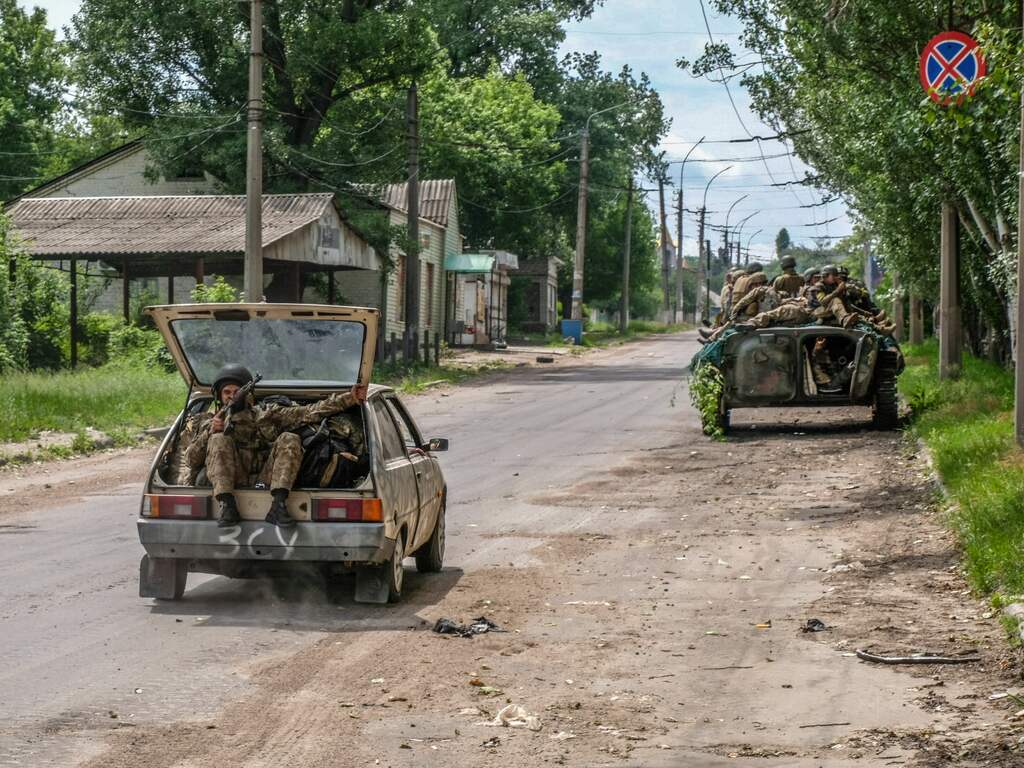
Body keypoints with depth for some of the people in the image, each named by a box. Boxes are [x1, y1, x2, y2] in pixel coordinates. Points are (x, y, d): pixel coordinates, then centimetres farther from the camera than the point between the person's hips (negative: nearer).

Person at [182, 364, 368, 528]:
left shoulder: (267, 414, 23)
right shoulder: (204, 422, 22)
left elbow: (309, 412, 14)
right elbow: (191, 461, 10)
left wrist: (350, 399, 4)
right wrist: (209, 432, -6)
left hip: (265, 480, 1)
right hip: (229, 484, -1)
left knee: (289, 440, -20)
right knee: (219, 440, -22)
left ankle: (278, 505, -35)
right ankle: (227, 504, -37)